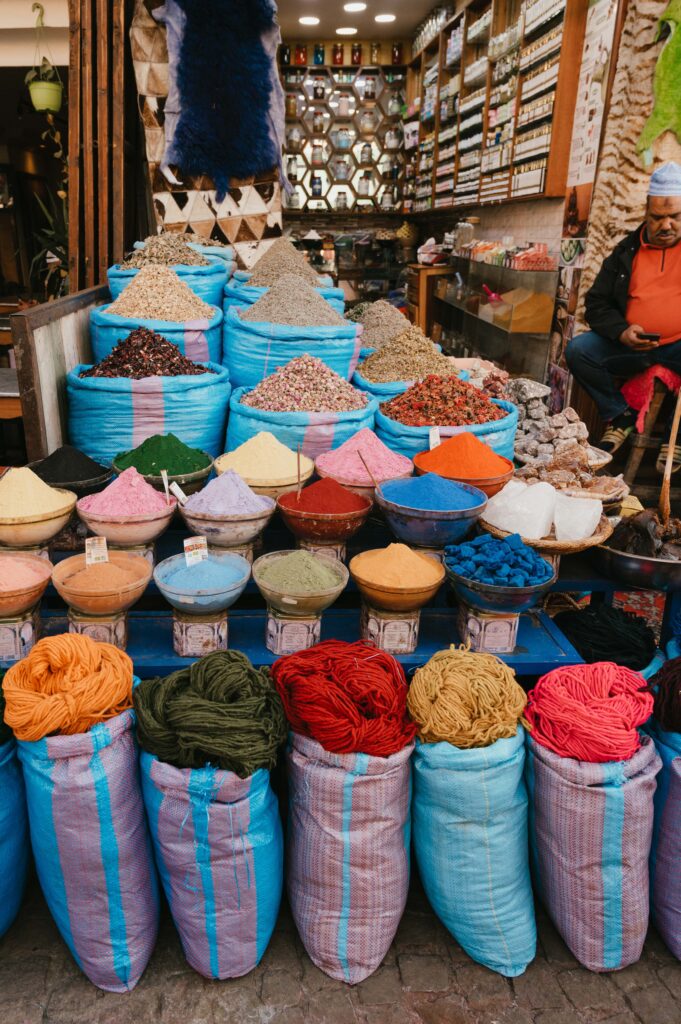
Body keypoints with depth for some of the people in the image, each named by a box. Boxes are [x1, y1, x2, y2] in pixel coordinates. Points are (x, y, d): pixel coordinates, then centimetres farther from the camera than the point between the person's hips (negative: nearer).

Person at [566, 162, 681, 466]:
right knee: (577, 349, -19)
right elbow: (596, 303, 11)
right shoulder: (627, 251, 12)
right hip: (631, 347, 3)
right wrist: (621, 332, -10)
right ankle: (620, 416, 0)